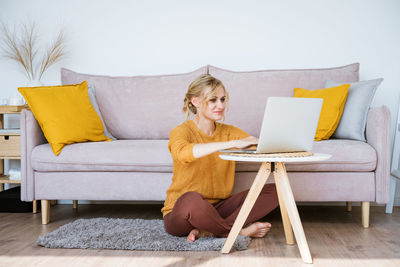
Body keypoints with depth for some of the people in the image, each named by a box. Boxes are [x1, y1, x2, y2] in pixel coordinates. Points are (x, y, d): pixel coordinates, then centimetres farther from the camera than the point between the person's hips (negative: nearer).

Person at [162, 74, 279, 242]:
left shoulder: (229, 132, 9)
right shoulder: (181, 131, -9)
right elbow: (183, 152, -34)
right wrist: (233, 143, -40)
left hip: (217, 208, 6)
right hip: (179, 214, -5)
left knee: (272, 191, -10)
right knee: (192, 198, -40)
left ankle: (206, 231, -20)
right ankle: (239, 232, -13)